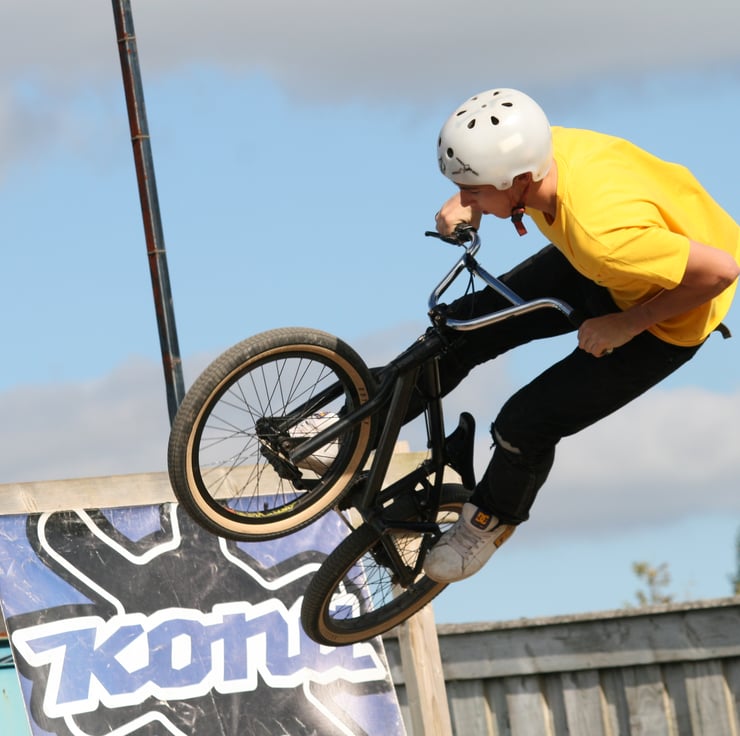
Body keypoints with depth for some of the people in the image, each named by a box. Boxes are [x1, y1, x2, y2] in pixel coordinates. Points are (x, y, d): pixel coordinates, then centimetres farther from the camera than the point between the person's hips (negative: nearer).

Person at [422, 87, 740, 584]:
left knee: (527, 423, -5)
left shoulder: (602, 234, -45)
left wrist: (627, 324, -25)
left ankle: (491, 520, 26)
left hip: (671, 309, -6)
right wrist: (465, 206, -16)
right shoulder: (545, 148, -25)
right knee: (469, 322, 7)